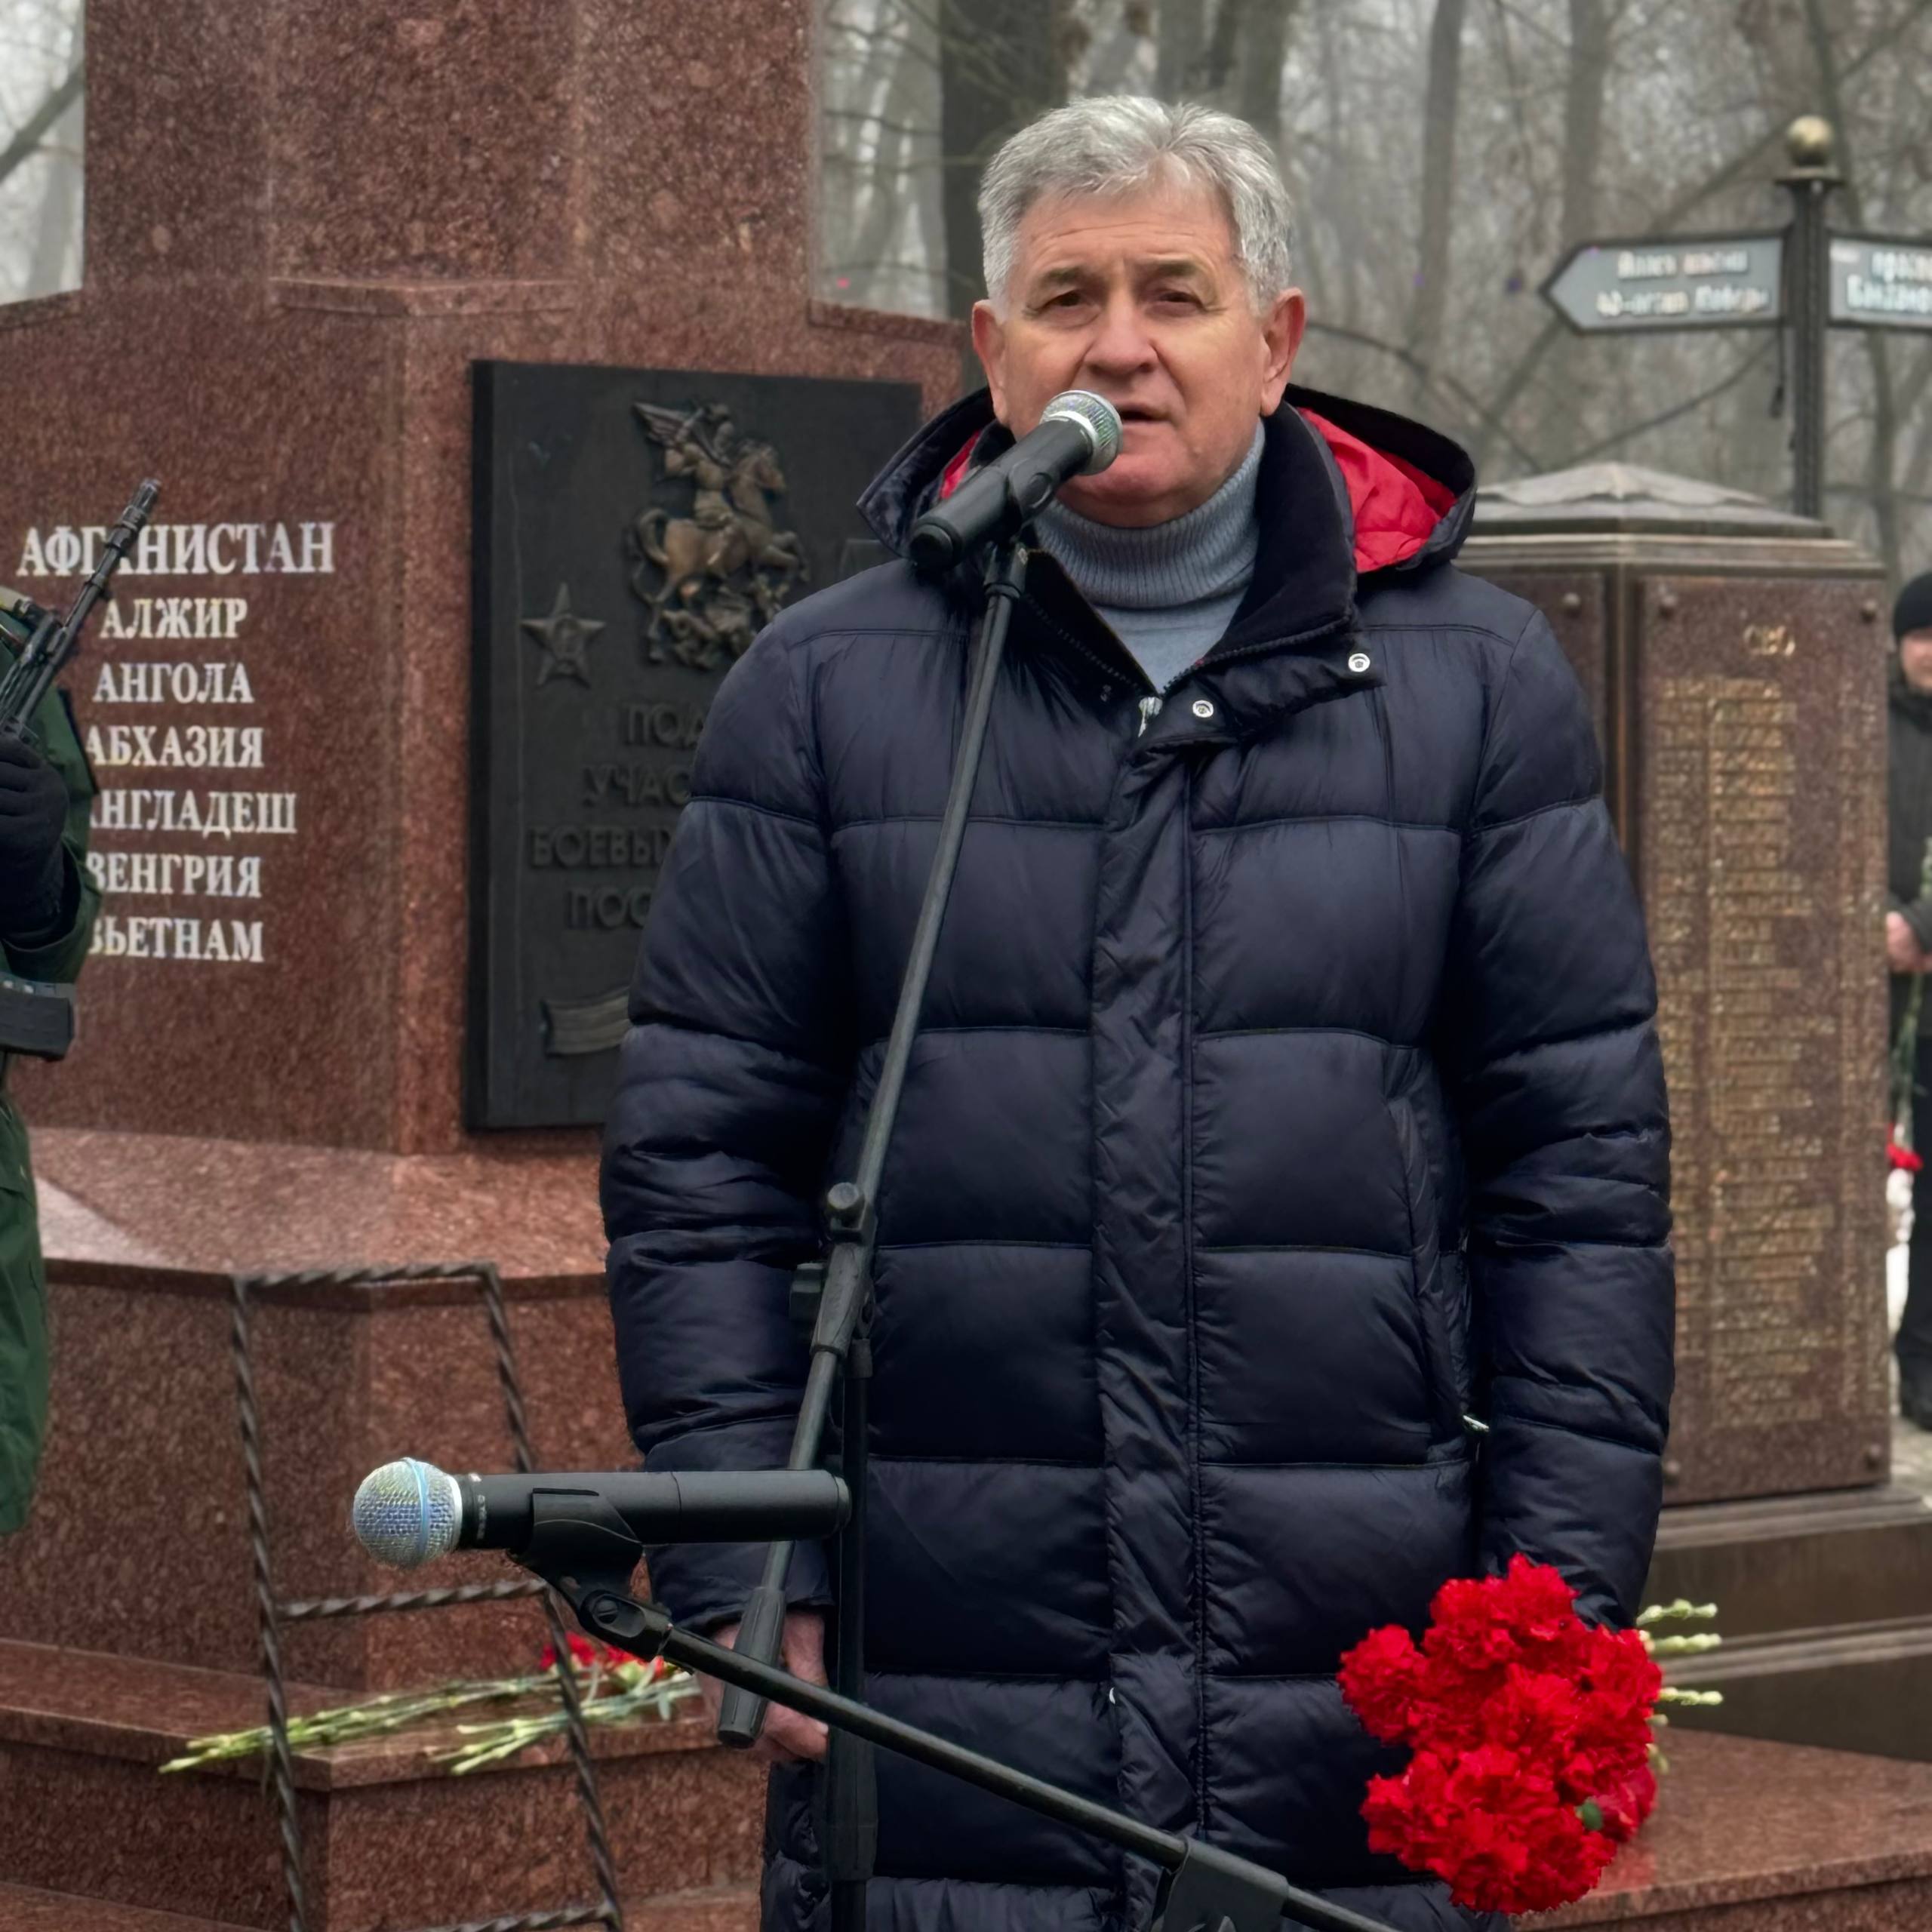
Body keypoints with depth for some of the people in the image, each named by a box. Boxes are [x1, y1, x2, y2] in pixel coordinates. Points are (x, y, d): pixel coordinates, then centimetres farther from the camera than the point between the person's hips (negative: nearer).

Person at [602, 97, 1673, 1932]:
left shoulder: (1475, 680, 8)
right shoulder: (822, 688, 7)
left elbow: (1581, 1171, 6)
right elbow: (697, 1166, 6)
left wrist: (1561, 1606, 0)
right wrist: (746, 1585, -2)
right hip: (936, 1704, 0)